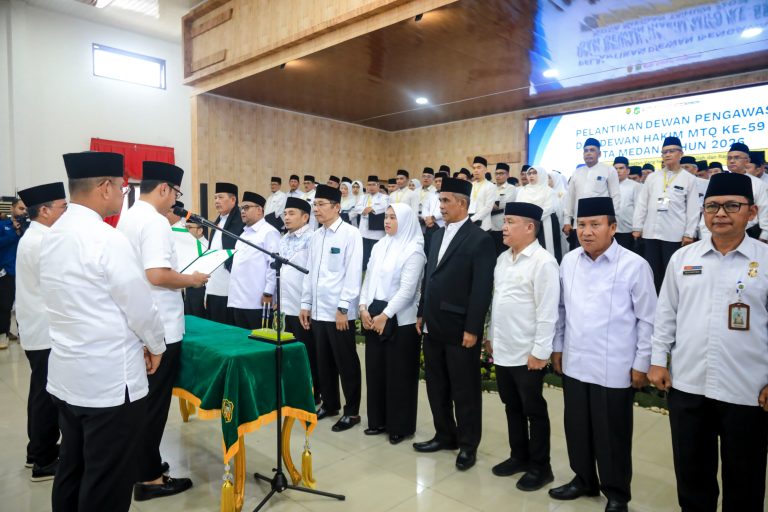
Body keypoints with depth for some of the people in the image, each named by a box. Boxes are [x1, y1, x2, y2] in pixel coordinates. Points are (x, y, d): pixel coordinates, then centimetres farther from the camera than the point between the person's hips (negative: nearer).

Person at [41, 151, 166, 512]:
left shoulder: (54, 235, 7)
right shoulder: (106, 239, -20)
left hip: (67, 374, 9)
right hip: (110, 379, -9)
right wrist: (155, 345, 3)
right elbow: (140, 305, -16)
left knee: (72, 471, 20)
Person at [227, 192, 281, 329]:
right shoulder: (244, 233, 19)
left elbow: (274, 265, -15)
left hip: (257, 301, -8)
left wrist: (268, 293, -17)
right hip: (239, 300, 8)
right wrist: (234, 295, 17)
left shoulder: (269, 232, -8)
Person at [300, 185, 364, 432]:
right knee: (324, 361, 15)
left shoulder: (351, 234, -9)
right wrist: (306, 304, 12)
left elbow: (353, 274, -13)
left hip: (339, 312, -6)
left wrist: (343, 307, -16)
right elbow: (310, 272, 14)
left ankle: (352, 411, 17)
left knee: (346, 363, 4)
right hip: (318, 310, 7)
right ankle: (330, 404, 31)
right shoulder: (316, 236, 11)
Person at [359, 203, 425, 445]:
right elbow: (369, 279, 11)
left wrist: (385, 315, -17)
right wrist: (363, 307, -1)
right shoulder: (379, 246, 10)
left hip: (400, 320, -6)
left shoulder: (413, 251, -10)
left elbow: (407, 289, -16)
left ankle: (400, 426, 17)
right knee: (375, 370, 12)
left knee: (399, 374, 3)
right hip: (373, 317, 7)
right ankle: (379, 420, 27)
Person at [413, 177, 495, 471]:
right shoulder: (438, 235, 12)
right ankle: (445, 435, 33)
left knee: (464, 390, 8)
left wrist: (472, 328, -16)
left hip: (459, 329, -7)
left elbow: (482, 289, -15)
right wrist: (422, 313, 13)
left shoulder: (480, 239, -11)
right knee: (436, 386, 16)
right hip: (434, 326, 7)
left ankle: (468, 444, 24)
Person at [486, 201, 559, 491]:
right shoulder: (503, 258, 9)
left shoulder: (542, 262, -16)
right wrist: (491, 337, 15)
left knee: (533, 410, 9)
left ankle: (540, 467, 25)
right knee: (512, 407, 19)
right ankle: (519, 456, 36)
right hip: (503, 350, 7)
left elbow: (547, 312, -18)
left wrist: (540, 352, -18)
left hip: (528, 354, -7)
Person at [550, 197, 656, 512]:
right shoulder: (569, 261, 2)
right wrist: (557, 347, 11)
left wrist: (641, 364, -5)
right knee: (576, 427, 18)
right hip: (574, 364, 5)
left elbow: (648, 320, -7)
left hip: (615, 370, -4)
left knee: (611, 434, 11)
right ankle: (584, 480, 40)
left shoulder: (634, 266, -11)